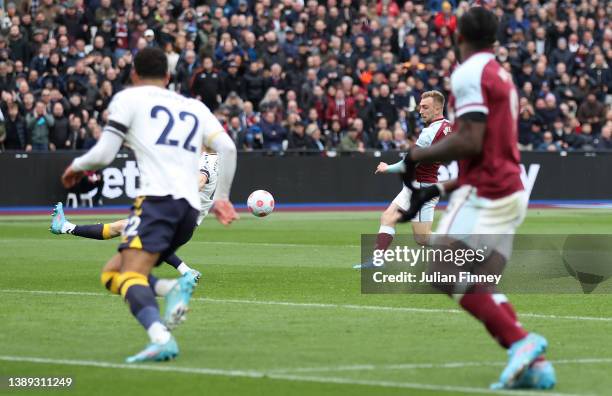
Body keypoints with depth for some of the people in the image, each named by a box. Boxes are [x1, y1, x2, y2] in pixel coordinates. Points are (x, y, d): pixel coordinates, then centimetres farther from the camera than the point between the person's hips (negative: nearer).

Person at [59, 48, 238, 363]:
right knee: (111, 273, 15)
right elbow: (227, 147, 14)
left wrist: (77, 166, 25)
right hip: (191, 207, 6)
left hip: (158, 197, -6)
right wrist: (220, 197, 25)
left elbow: (104, 154, 4)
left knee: (130, 276, -20)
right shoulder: (195, 106, 27)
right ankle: (178, 287, -12)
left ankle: (161, 339, -47)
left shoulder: (128, 98, 12)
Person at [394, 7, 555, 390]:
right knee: (480, 290, 6)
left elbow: (471, 142, -18)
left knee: (445, 276, -12)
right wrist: (439, 189, 24)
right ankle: (536, 365, -5)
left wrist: (419, 155, -4)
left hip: (484, 194, -9)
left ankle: (521, 341, -20)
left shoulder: (470, 73, -9)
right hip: (510, 191, 9)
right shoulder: (502, 76, 19)